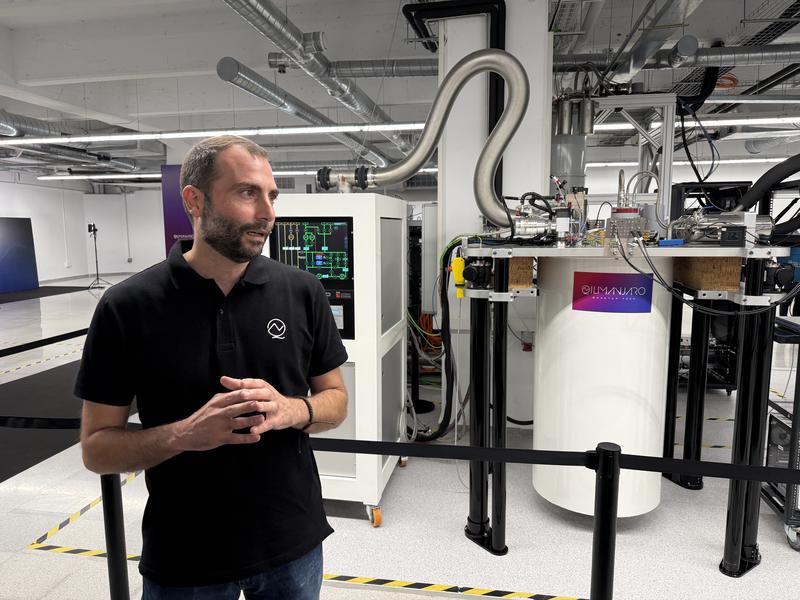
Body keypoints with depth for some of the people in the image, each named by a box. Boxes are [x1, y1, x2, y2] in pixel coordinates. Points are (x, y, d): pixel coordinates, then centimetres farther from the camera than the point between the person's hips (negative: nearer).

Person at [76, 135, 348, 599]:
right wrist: (184, 434, -25)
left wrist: (289, 410, -20)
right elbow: (96, 447, -6)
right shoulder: (128, 306, -12)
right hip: (182, 559, -1)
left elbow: (336, 400, 1)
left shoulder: (302, 291, -8)